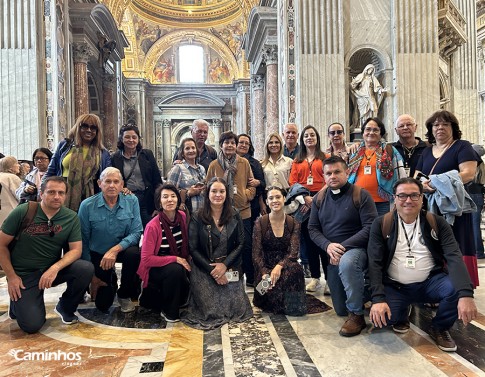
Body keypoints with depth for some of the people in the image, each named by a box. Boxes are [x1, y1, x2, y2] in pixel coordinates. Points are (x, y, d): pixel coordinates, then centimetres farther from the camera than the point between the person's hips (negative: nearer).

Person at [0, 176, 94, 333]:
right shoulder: (22, 212, -13)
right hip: (23, 273, -2)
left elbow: (76, 250, -9)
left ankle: (65, 307, 2)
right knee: (32, 325, -16)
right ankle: (19, 303, 20)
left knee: (86, 269, -26)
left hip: (53, 269, 3)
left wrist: (55, 268, -26)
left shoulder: (71, 217, -7)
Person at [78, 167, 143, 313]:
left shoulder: (132, 201, -11)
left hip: (122, 249, 0)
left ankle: (125, 295, -7)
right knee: (103, 305, 1)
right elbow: (83, 241, -9)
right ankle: (111, 278, 37)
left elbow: (136, 232, -15)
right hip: (97, 254, 0)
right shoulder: (87, 205, -13)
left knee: (133, 253, -36)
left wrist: (115, 249, -31)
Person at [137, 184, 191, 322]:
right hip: (155, 269, -6)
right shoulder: (153, 226, -22)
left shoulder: (182, 216, -6)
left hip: (179, 265, 6)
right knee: (176, 270, -35)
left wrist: (187, 258, -6)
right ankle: (168, 311, -8)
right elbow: (146, 259, -22)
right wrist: (175, 259, -23)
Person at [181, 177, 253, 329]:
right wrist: (212, 270, -14)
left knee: (237, 308, -10)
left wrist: (225, 265, -13)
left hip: (230, 268, 2)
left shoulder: (235, 216, 4)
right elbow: (193, 249, -6)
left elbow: (240, 244, 1)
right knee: (211, 311, -11)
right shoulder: (197, 218, -3)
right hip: (204, 269, -2)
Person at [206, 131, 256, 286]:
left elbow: (251, 184, 6)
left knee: (247, 245, 6)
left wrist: (246, 195, -10)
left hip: (243, 211, 1)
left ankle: (251, 278, 22)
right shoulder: (213, 165, 2)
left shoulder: (244, 163, 4)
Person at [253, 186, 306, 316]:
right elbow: (256, 254, -6)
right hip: (265, 267, -1)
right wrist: (265, 273, -23)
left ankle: (289, 304, -8)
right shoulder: (260, 222, -2)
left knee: (294, 268, -33)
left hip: (285, 266, 1)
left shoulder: (293, 224, 2)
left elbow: (293, 252, -8)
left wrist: (279, 266, -28)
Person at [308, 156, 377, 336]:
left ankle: (357, 315, -22)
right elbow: (312, 228, 3)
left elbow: (370, 227, -17)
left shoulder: (361, 195, -10)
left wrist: (343, 246, -24)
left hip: (356, 249, -5)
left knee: (347, 263, -42)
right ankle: (360, 289, 43)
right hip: (332, 256, 5)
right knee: (341, 310, 11)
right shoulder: (319, 198, 3)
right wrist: (328, 246, -17)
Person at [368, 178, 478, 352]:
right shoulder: (381, 225, -3)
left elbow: (454, 258, -13)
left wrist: (465, 294, -30)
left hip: (430, 282, 1)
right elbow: (375, 263, -9)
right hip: (395, 287, -1)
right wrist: (378, 298, -22)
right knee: (380, 317, -28)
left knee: (457, 288, -29)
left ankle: (440, 327, 4)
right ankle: (402, 315, 13)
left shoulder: (437, 223, -1)